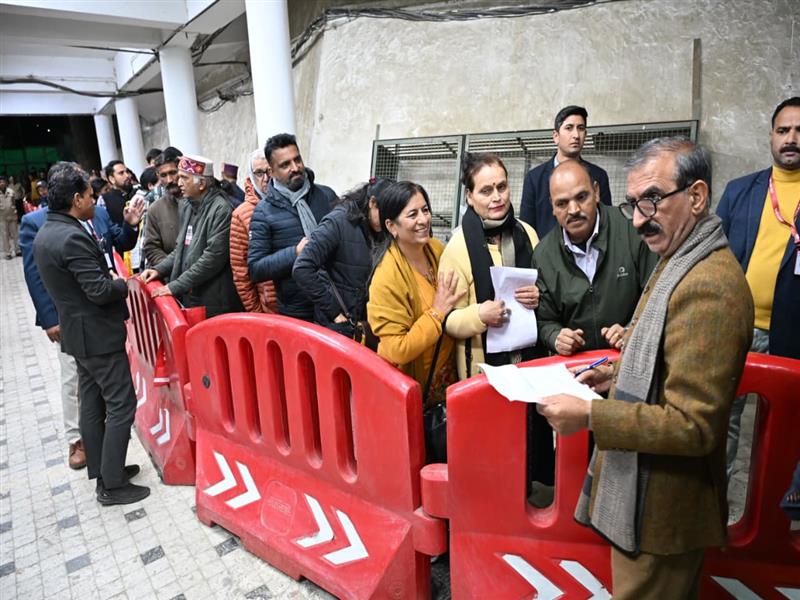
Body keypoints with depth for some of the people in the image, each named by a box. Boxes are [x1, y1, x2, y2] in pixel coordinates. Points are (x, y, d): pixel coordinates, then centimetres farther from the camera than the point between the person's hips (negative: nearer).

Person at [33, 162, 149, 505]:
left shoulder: (44, 234, 8)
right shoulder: (73, 237, -23)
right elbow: (100, 290, -24)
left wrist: (109, 277, 10)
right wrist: (122, 283, -5)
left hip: (77, 332, 10)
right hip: (98, 334, -10)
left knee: (92, 405, 16)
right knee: (121, 405, -2)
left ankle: (100, 471, 28)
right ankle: (112, 485, 5)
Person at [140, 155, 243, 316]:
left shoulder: (221, 209, -14)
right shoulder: (187, 205, 12)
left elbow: (213, 257, -19)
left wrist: (176, 286, -16)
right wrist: (159, 269, 7)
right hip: (189, 298, 7)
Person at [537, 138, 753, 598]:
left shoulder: (710, 286, -25)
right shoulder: (679, 262, 7)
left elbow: (693, 425, -27)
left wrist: (589, 415, -26)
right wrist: (618, 375, 5)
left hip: (660, 507, -9)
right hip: (647, 489, 9)